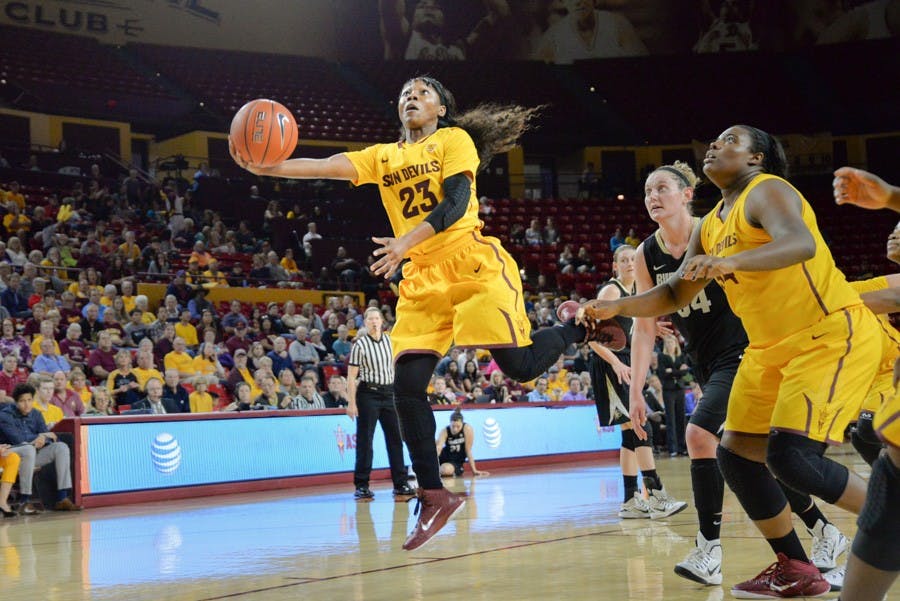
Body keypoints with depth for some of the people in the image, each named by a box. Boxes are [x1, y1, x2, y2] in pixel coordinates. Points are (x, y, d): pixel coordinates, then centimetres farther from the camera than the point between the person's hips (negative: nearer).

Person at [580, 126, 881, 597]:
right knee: (736, 455, 5)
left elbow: (800, 242, -33)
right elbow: (675, 294, 20)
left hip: (832, 334, -9)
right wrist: (616, 307, 6)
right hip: (771, 348, 9)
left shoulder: (766, 190, -12)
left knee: (791, 456, -21)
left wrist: (731, 262, -48)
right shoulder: (709, 227, 13)